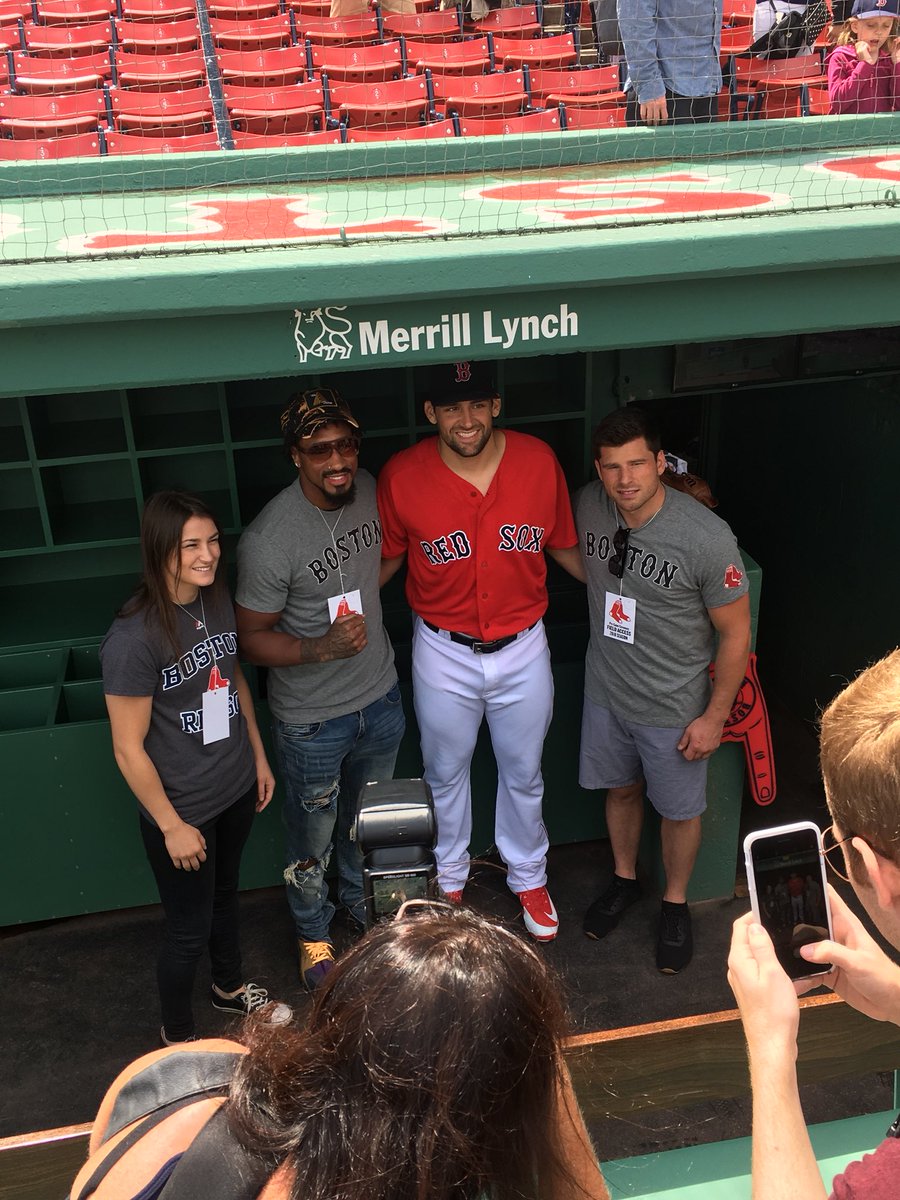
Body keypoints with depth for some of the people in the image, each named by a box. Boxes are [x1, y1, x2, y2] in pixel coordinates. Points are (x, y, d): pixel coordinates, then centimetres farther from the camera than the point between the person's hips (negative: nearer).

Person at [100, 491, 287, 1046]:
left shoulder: (218, 599, -7)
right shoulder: (133, 638, -29)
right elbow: (129, 749, -22)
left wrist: (259, 755, 13)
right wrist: (172, 826, -15)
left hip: (236, 788, 6)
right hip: (183, 808, -6)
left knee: (224, 893, 29)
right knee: (189, 929, 14)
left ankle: (231, 986, 55)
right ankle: (179, 1034, 41)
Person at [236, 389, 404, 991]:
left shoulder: (369, 490, -10)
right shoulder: (269, 539, -28)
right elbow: (253, 637, -18)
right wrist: (322, 648, -33)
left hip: (380, 697, 5)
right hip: (312, 719, -5)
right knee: (313, 839, 17)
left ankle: (362, 901, 56)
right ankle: (314, 933, 45)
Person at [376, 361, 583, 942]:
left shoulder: (539, 460, -12)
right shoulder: (401, 476, -16)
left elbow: (564, 544, 3)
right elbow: (386, 558, 0)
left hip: (523, 648, 1)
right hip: (443, 652, -1)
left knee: (524, 772, 20)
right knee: (446, 772, 20)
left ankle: (529, 876, 46)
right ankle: (450, 877, 46)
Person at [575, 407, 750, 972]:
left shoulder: (708, 538, -27)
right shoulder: (588, 506, -13)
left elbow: (736, 634, -16)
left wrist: (714, 717, -12)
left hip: (675, 707, -4)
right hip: (606, 691, 4)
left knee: (679, 809, 16)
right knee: (621, 789, 24)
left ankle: (676, 902, 43)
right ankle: (625, 879, 50)